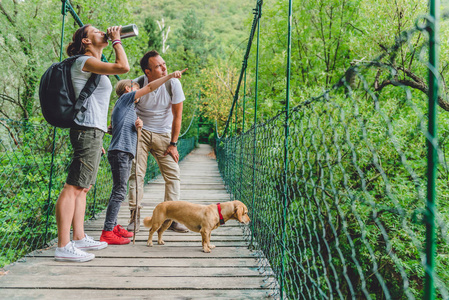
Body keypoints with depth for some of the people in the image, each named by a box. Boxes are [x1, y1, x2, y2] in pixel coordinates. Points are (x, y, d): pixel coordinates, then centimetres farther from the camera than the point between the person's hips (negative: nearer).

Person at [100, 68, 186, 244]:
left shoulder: (128, 108, 26)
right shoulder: (125, 97, 2)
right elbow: (149, 87, -5)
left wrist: (137, 126, 3)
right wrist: (170, 76, -4)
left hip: (125, 153, 10)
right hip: (120, 152, -10)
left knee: (118, 191, 14)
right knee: (119, 192, -12)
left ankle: (113, 226, 22)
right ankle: (107, 233, -12)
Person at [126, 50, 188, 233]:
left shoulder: (173, 83, -13)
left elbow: (177, 115, -6)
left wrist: (173, 144, -6)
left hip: (163, 134, 1)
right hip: (140, 132, 0)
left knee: (173, 175, -5)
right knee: (136, 174, -8)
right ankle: (135, 217, 2)